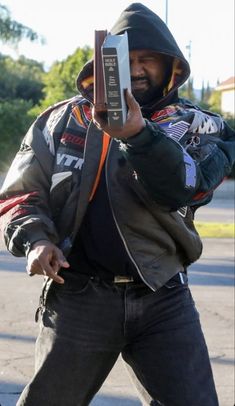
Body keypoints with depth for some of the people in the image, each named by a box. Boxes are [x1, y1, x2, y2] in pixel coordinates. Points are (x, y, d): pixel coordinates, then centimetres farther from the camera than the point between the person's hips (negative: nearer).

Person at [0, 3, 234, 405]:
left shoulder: (196, 127, 5)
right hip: (78, 293, 0)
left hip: (163, 298, 0)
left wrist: (138, 134, -33)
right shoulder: (63, 120, 8)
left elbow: (184, 187, -16)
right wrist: (35, 238, -14)